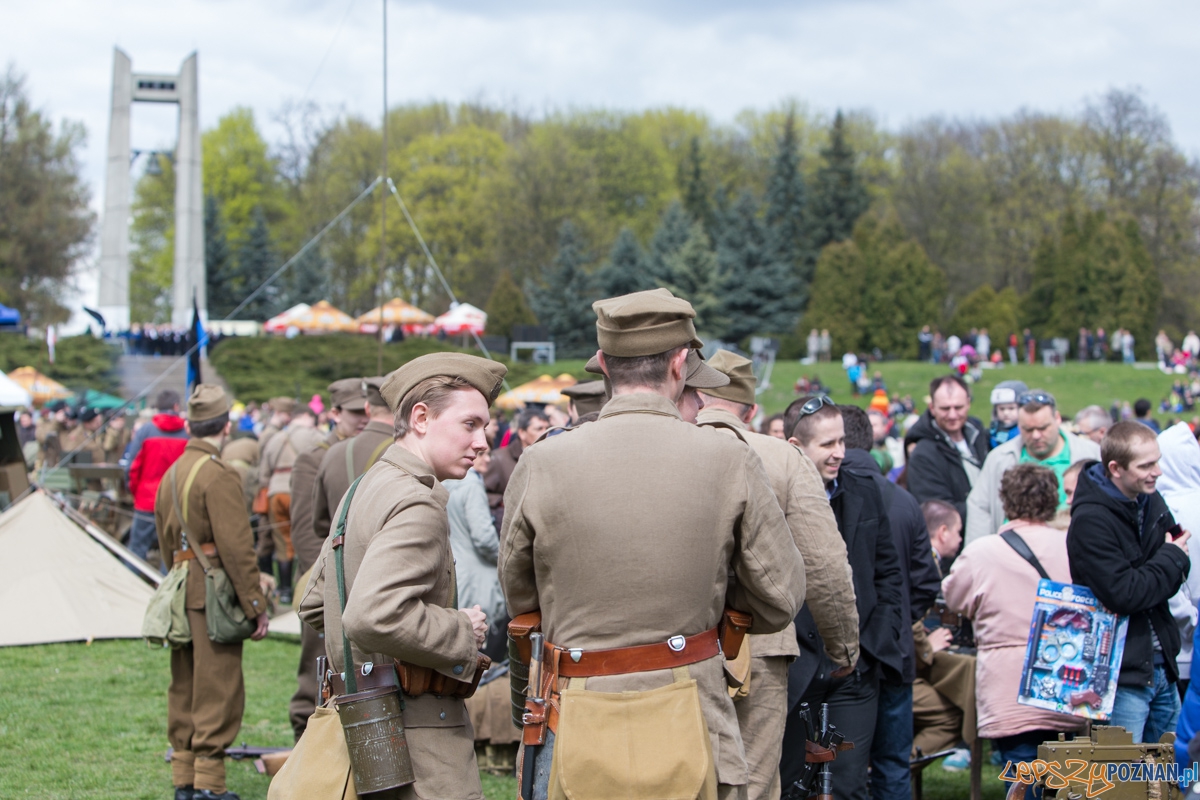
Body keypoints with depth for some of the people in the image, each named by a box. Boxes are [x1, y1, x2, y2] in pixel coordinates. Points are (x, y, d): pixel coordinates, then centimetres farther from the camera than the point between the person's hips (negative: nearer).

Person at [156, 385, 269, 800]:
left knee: (184, 688, 13)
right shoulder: (219, 475, -14)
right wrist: (256, 606, -13)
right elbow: (236, 548, -17)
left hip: (181, 593, 9)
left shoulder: (171, 475, 14)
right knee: (218, 689, -3)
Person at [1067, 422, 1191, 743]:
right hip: (1122, 674, -8)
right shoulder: (1090, 520, -18)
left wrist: (1175, 560, -11)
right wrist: (1172, 558, -10)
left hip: (1161, 667, 8)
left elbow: (1170, 583, 13)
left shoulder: (1152, 503, 8)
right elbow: (1123, 594, -23)